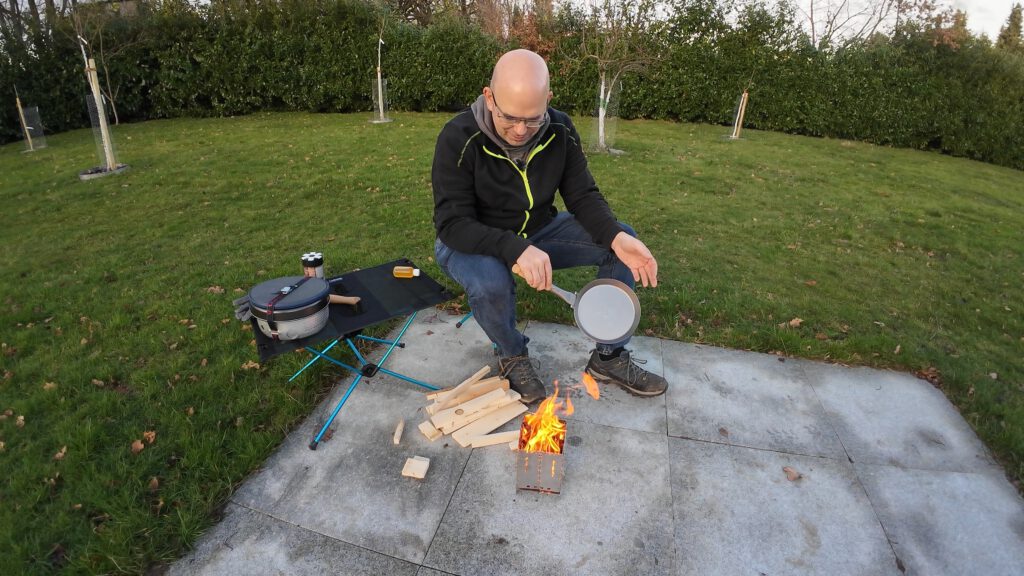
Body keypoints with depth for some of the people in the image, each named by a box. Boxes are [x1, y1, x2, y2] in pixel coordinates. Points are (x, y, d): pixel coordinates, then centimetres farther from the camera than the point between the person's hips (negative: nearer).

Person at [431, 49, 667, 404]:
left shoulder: (560, 131, -10)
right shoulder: (458, 138, -24)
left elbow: (583, 196, -8)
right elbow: (452, 224, -28)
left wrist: (616, 236, -29)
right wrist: (516, 249, -44)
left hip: (537, 232, 5)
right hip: (472, 243, -4)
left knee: (623, 242, -11)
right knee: (490, 282, -39)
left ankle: (609, 357, 2)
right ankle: (512, 356, -4)